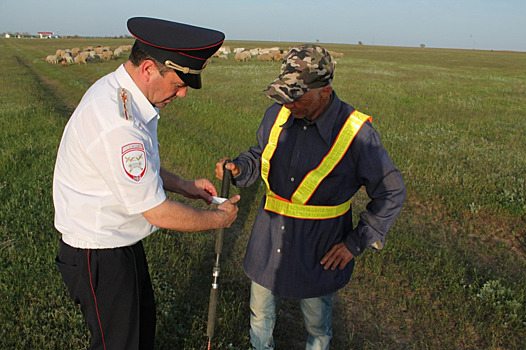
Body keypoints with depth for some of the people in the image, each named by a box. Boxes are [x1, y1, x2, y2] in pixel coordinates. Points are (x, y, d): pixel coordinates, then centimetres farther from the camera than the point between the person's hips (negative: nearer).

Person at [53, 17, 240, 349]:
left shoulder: (120, 93, -1)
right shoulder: (117, 123, -34)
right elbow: (158, 212, -27)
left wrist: (184, 185, 6)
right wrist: (219, 218, -12)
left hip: (123, 241, 9)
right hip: (100, 256, -9)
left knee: (143, 320, 27)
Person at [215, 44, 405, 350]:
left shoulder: (356, 132, -20)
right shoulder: (277, 115, -8)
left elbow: (391, 193, -10)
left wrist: (356, 243, -12)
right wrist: (239, 169, -11)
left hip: (319, 248, -3)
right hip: (270, 236, 4)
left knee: (317, 324, 19)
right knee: (260, 314, 23)